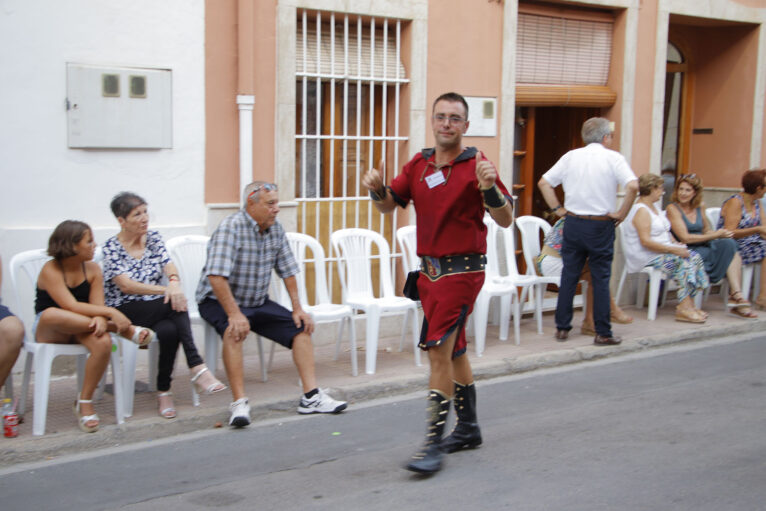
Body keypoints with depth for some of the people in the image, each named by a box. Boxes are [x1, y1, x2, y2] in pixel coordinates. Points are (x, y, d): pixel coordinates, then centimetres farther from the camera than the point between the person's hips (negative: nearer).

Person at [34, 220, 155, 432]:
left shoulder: (92, 269, 2)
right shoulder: (50, 270, -14)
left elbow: (97, 307, -7)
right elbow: (71, 306, -26)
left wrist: (101, 319, -32)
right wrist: (110, 312, -32)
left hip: (81, 330, 3)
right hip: (48, 330, -3)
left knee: (103, 342, -33)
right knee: (51, 313, -40)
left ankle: (84, 402, -17)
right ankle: (126, 330, -27)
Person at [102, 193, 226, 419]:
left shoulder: (153, 238, 9)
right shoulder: (111, 248, -5)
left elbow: (169, 267, -5)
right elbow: (126, 285, -18)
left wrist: (174, 282, -31)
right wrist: (166, 290, -29)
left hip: (157, 311, 4)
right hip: (124, 312, -4)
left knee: (169, 330, -32)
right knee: (176, 304, -31)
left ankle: (164, 392, -26)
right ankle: (197, 368, -34)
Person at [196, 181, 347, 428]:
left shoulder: (275, 228, 0)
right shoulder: (231, 228, -22)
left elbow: (288, 270, 7)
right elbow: (216, 276, -32)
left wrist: (298, 308, -2)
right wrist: (234, 315, -37)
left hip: (258, 302, 7)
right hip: (219, 301, -7)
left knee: (301, 326, -7)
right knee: (235, 330, -36)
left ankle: (311, 397, -7)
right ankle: (239, 403, -35)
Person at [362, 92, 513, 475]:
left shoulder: (475, 165, -9)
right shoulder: (419, 164, 8)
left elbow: (505, 220, -11)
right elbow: (389, 205, 11)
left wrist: (489, 188, -29)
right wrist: (377, 189, -10)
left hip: (462, 270, -7)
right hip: (430, 269, 7)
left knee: (439, 351, -14)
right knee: (453, 351, 17)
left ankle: (434, 443, -9)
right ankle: (467, 428, 32)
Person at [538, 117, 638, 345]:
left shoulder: (571, 157, 6)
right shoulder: (613, 158, -5)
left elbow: (544, 183, 7)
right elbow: (633, 186, -18)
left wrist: (557, 209, 9)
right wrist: (621, 214, -8)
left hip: (573, 223, 3)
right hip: (601, 225, -3)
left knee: (569, 276, 10)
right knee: (601, 279, 4)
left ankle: (562, 327, 14)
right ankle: (603, 333, 7)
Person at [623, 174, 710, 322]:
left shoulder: (653, 207, 18)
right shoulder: (641, 211, -15)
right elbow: (645, 241, -23)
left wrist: (674, 243, 4)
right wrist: (673, 249, -22)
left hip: (661, 251, 10)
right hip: (645, 258, -10)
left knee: (693, 256, -10)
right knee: (684, 260, -24)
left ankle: (688, 305, -16)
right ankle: (684, 307, -24)